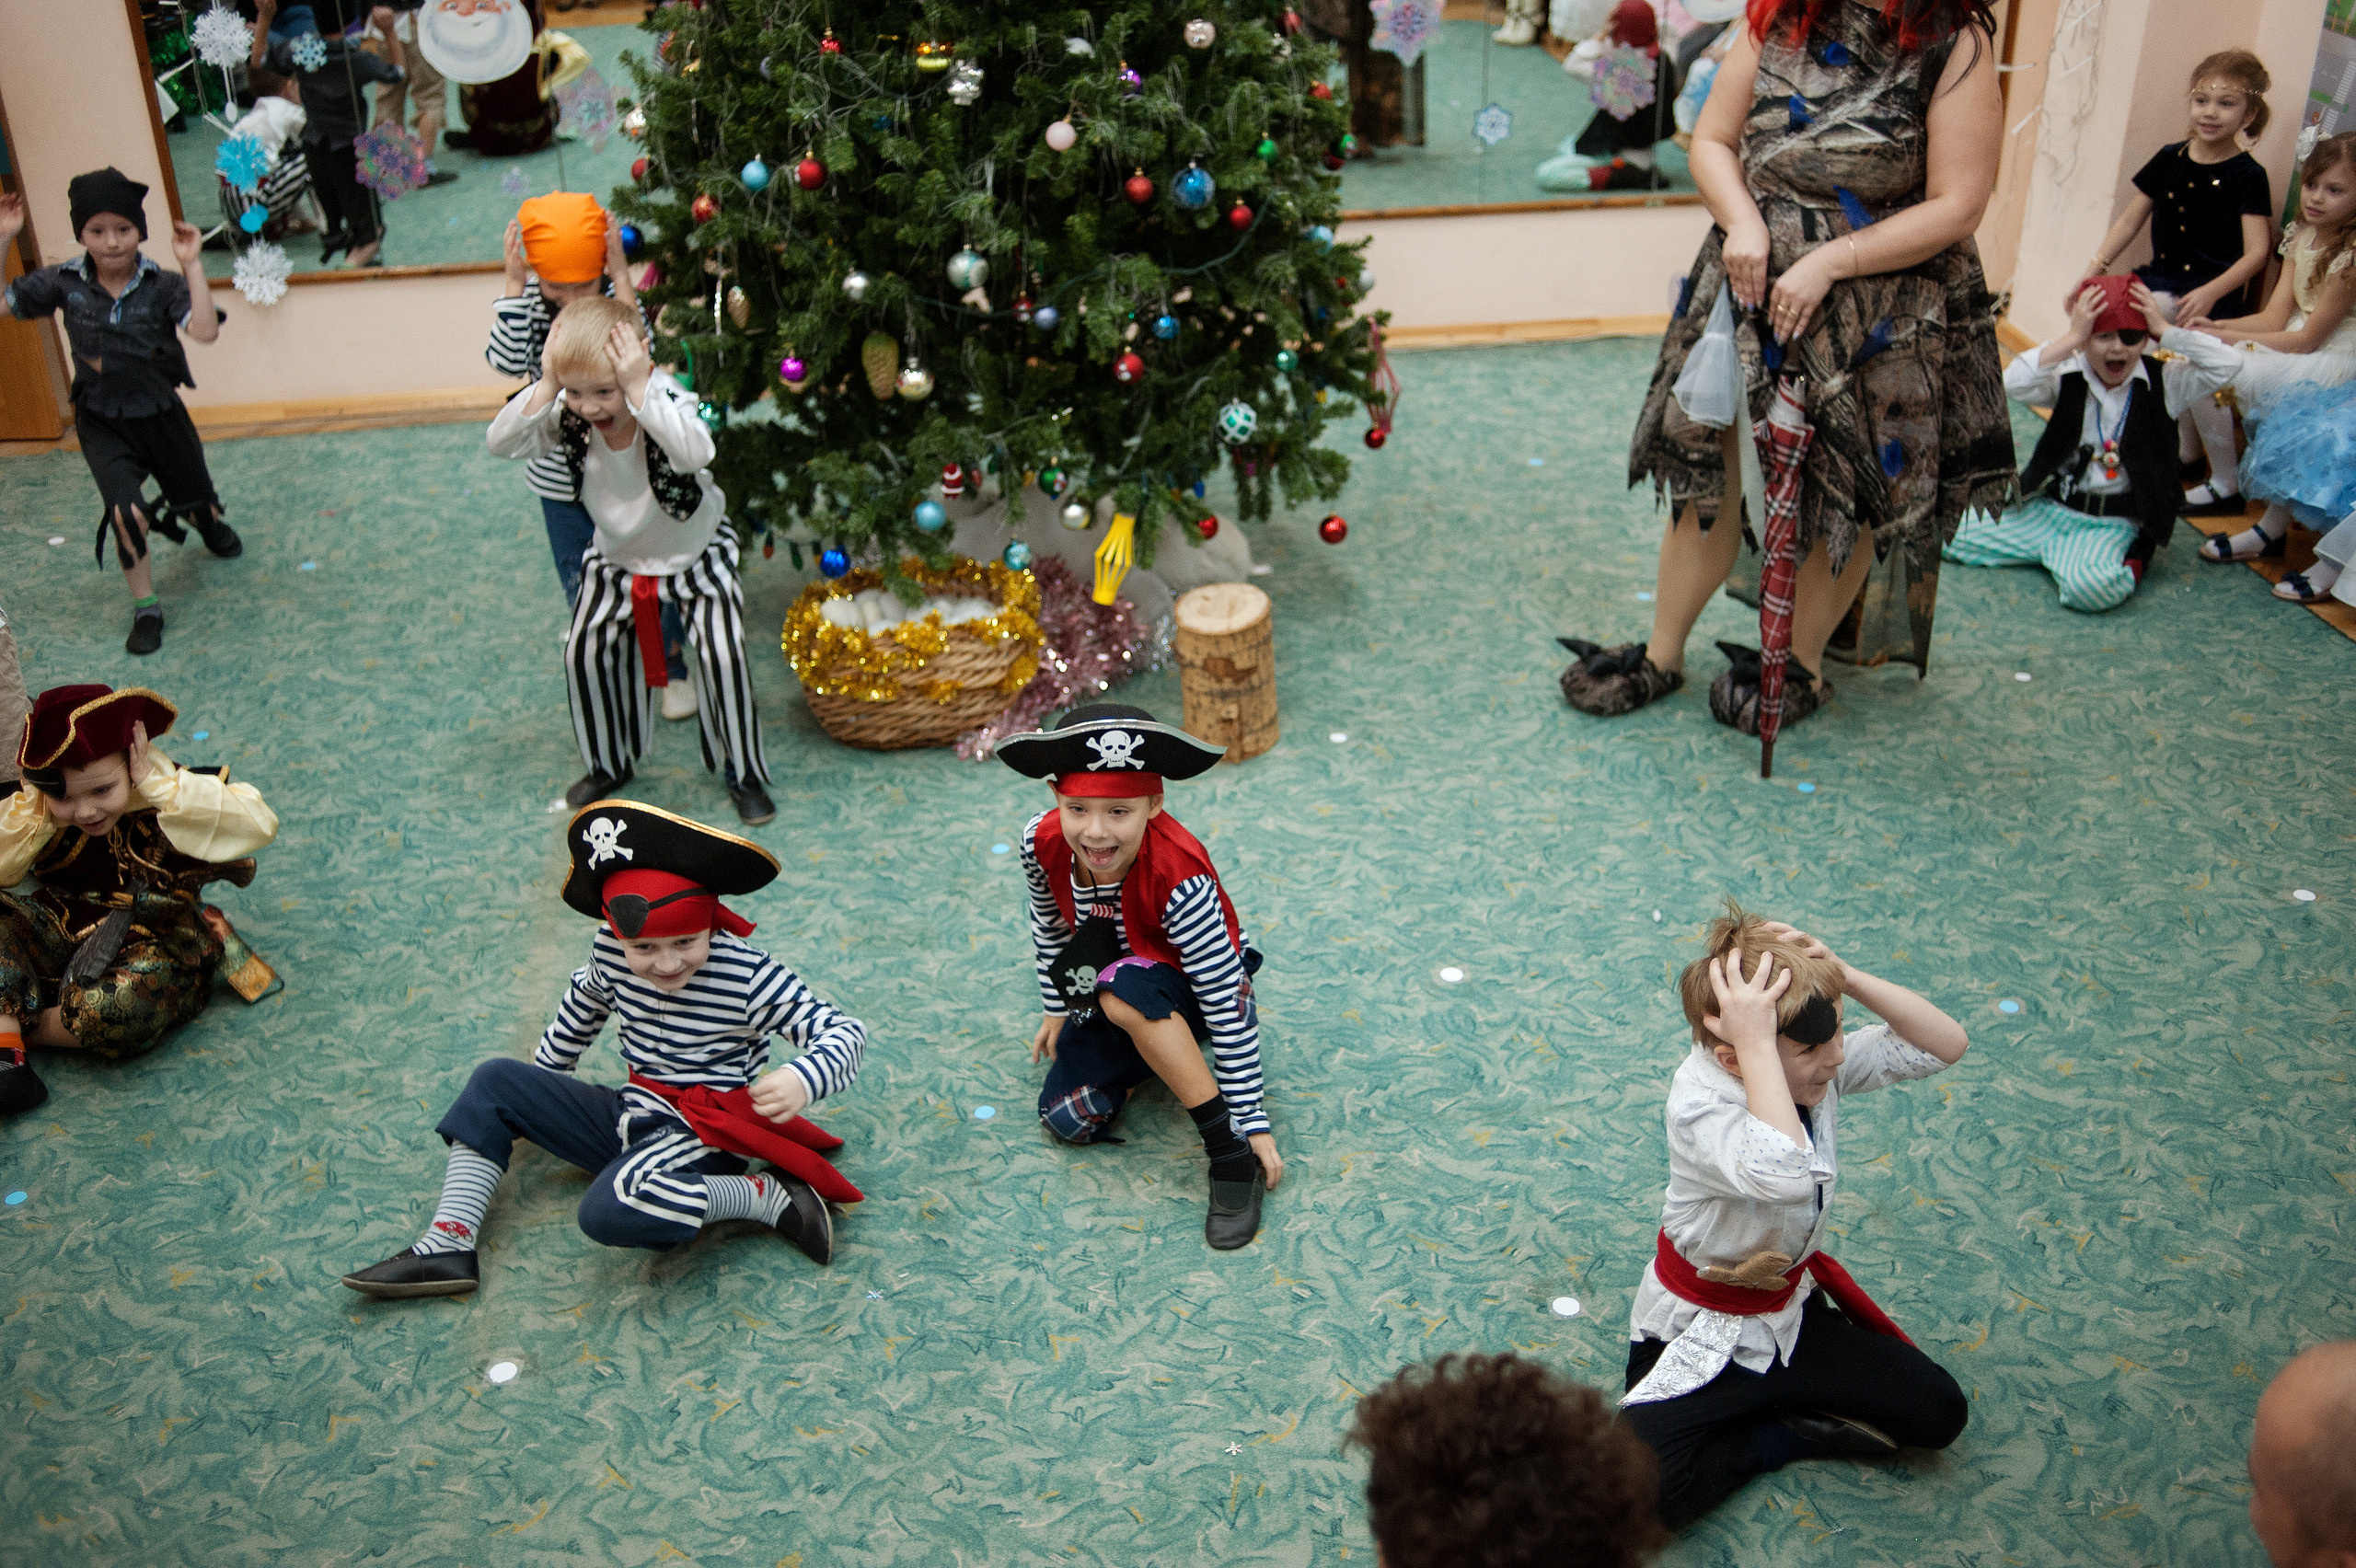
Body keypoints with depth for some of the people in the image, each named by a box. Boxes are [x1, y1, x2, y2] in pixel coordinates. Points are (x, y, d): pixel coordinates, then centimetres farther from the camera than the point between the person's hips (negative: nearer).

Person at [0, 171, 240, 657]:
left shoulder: (163, 285, -16)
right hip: (102, 422, 0)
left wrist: (192, 265, -34)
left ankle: (206, 523, 61)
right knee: (126, 511, -21)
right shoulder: (65, 282, -10)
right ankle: (146, 608, -3)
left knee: (199, 505, 20)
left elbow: (205, 331, -32)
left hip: (162, 415, 0)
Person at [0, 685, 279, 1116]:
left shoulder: (171, 796, -16)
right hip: (61, 932, 5)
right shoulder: (35, 811, -5)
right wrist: (35, 805, -21)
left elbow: (261, 825, -33)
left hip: (156, 943, -5)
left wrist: (157, 784, -31)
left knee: (115, 1010, -36)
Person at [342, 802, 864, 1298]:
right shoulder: (612, 953, -5)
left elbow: (845, 1032, -22)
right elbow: (582, 1006, 19)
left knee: (607, 1211, -36)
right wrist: (537, 1097, 31)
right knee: (494, 1081, 4)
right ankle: (448, 1247, -2)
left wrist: (802, 1080, -45)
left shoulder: (748, 976, -20)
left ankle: (770, 1195, -22)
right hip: (631, 1115, 8)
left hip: (702, 1135, -7)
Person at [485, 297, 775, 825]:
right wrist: (547, 386, -38)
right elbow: (501, 443, -28)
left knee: (721, 655, -14)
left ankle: (745, 772, 8)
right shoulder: (568, 416, -18)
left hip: (695, 554, -4)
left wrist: (638, 389, -54)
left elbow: (696, 453, -52)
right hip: (618, 558, 4)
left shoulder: (666, 402, -31)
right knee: (583, 652, 1)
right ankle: (608, 764, 26)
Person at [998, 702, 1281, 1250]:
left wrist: (1250, 1120, -27)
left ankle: (1231, 1154, -30)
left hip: (1191, 990, -5)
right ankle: (1157, 1049, 16)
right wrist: (1057, 1009, 15)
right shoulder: (1042, 842, -21)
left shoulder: (1179, 879, -36)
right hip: (1111, 997, 6)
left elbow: (1226, 1004, -30)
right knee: (1068, 1119, -11)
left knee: (1124, 989, -38)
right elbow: (1049, 923, 3)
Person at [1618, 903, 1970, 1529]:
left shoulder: (1816, 1068, -10)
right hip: (1699, 1335, -6)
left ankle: (1765, 1412, 7)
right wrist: (1756, 1041, -49)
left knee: (1938, 1413, -5)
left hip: (1791, 1308, 6)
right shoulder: (1699, 1102, -33)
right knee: (1632, 1487, -27)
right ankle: (1782, 1435, -1)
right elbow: (1784, 1176, -53)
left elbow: (1945, 1044, -10)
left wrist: (1847, 979, -25)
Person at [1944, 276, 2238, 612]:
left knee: (2093, 586, -37)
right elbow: (2015, 383, -22)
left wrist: (2165, 330, -17)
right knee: (1950, 532, -8)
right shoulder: (2069, 379, -3)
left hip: (2113, 524, -3)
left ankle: (2127, 561, 0)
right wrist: (2072, 337, -22)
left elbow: (2228, 363, -16)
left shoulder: (2166, 383, -3)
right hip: (2048, 508, 3)